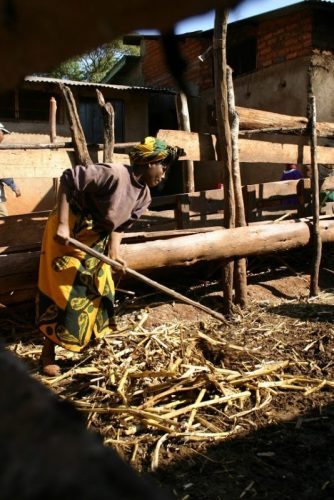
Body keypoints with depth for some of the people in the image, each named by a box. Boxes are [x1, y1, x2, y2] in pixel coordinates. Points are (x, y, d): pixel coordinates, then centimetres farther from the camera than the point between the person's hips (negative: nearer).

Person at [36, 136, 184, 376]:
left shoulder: (143, 196, -1)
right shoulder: (114, 174, -27)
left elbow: (121, 223, 5)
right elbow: (69, 179, -27)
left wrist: (114, 248, -13)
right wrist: (62, 224, -29)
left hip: (96, 240, 8)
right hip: (68, 234, -8)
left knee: (99, 293, 11)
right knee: (64, 292, -3)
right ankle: (48, 353, 12)